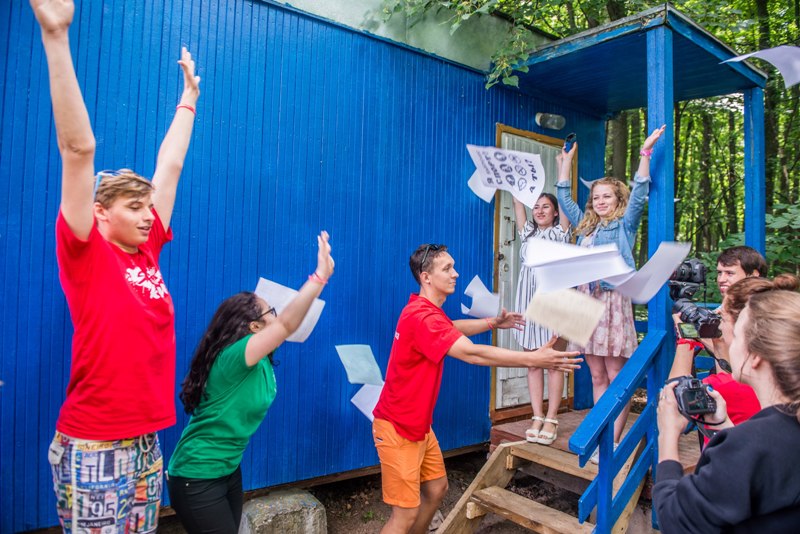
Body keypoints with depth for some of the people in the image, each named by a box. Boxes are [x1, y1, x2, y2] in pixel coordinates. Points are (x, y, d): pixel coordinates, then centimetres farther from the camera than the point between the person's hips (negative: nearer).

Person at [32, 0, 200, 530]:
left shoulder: (148, 252, 5)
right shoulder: (85, 254, -10)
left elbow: (170, 165, 13)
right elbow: (79, 149, -17)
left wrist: (188, 96, 25)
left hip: (146, 442, 6)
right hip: (94, 448, -6)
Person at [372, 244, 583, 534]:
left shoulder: (427, 310, 8)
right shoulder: (421, 316, -27)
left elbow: (452, 327, 26)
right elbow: (473, 353, -32)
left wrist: (493, 323, 14)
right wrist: (534, 359, -30)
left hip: (419, 424, 10)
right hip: (398, 428, -10)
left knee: (436, 488, 18)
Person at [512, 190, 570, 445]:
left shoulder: (560, 232, 6)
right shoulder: (528, 232, 16)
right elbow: (518, 201, 15)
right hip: (528, 302, 4)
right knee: (533, 363, 5)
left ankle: (551, 419, 4)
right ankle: (537, 417, 10)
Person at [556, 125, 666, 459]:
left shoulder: (624, 224, 6)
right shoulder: (585, 226, 19)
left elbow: (639, 194, -7)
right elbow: (563, 196, 27)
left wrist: (645, 153, -11)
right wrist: (566, 161, 30)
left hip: (613, 300, -6)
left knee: (616, 377, -3)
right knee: (597, 376, 8)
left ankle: (613, 442, 1)